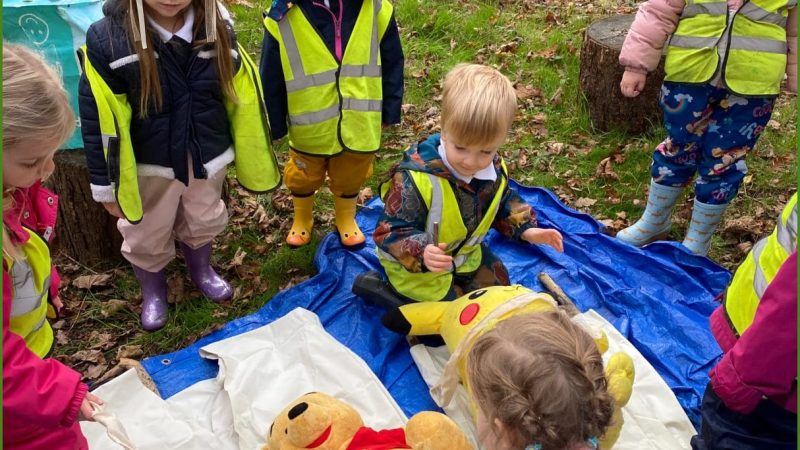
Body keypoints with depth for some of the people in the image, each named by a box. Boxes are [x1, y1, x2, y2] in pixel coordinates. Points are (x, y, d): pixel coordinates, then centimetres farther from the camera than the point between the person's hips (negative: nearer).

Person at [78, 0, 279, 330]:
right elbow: (100, 118, -14)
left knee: (203, 223, 24)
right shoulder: (107, 38, -20)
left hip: (207, 155, 3)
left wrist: (253, 156, 3)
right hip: (148, 164, -2)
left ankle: (201, 270, 55)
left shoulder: (217, 29, -11)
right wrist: (106, 183, -9)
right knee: (146, 237, 16)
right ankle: (153, 292, 46)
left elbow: (242, 97, -1)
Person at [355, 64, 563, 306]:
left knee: (498, 284, 21)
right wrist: (422, 253, -50)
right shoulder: (415, 178, -36)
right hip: (416, 264, -7)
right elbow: (392, 230, -32)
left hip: (465, 253, 7)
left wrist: (525, 228, -7)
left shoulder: (495, 170, -14)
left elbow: (504, 202, 9)